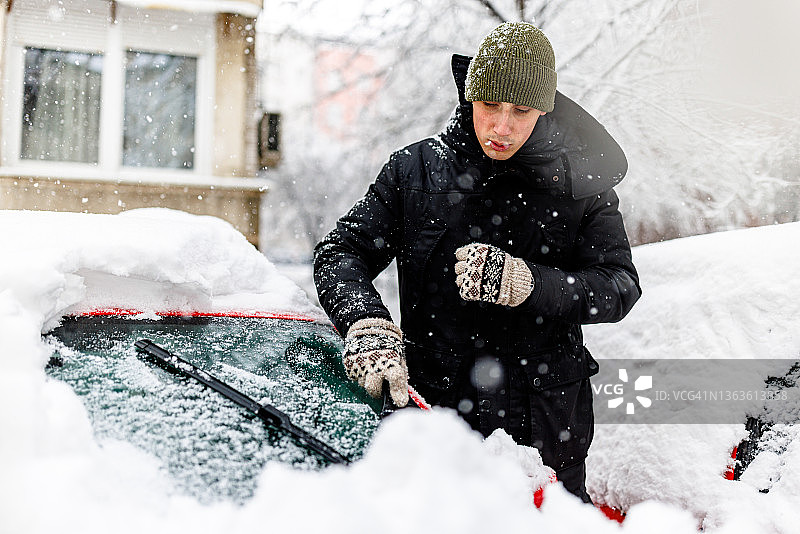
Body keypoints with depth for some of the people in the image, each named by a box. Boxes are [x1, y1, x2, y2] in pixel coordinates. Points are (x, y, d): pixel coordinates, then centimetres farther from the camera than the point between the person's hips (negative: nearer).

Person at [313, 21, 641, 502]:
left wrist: (522, 282, -25)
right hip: (431, 407, 0)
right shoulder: (416, 169, -1)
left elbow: (620, 287, -8)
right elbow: (341, 252, -3)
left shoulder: (581, 182, -1)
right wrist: (367, 323, -24)